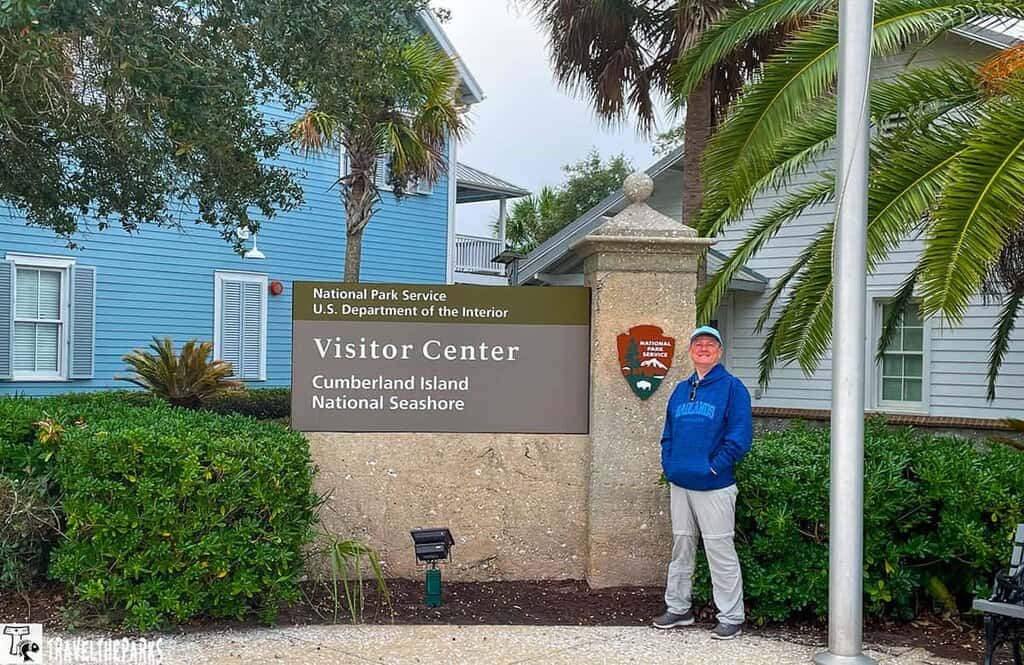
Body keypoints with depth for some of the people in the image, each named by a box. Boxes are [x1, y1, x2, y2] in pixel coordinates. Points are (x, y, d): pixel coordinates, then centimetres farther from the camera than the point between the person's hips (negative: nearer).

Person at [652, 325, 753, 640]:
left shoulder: (732, 388, -6)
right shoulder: (681, 389, 14)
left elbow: (740, 437, -13)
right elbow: (668, 433, 19)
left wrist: (714, 467, -15)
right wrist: (668, 464, 5)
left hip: (714, 486, -6)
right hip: (680, 484, 6)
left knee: (720, 551, -2)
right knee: (681, 546, 15)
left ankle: (731, 619, 7)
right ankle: (678, 608, 28)